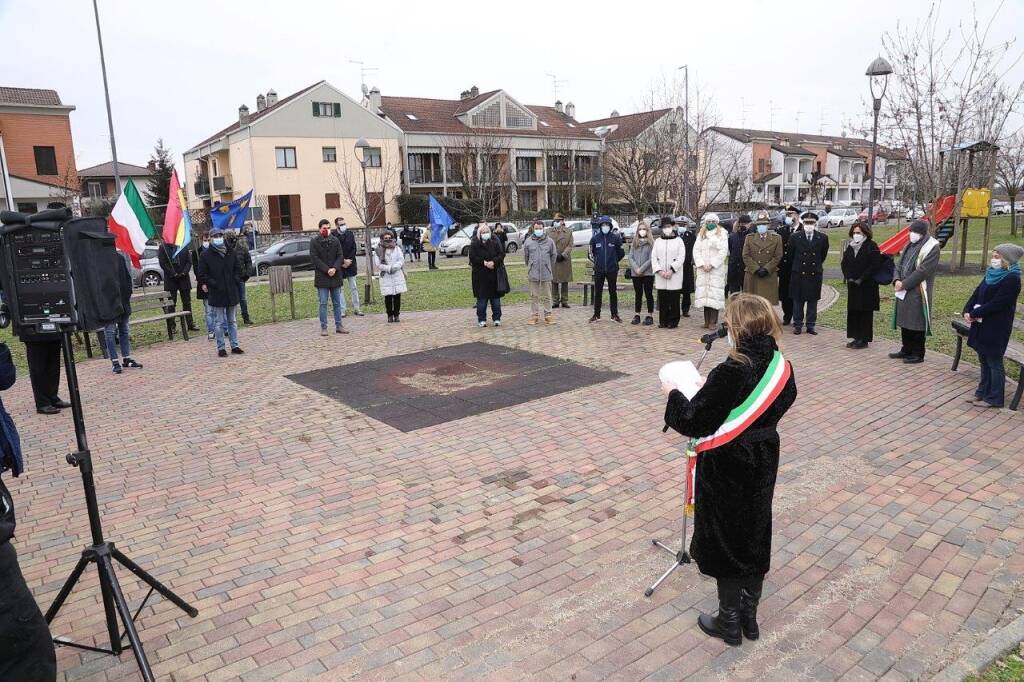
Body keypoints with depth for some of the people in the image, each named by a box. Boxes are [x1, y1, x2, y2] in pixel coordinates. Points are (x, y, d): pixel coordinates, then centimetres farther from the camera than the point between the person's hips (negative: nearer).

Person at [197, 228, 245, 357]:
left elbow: (238, 269, 14)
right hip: (216, 293, -4)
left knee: (232, 321, 12)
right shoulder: (206, 255, -5)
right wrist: (213, 284, -13)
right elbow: (202, 274, -4)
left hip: (231, 292, 4)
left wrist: (235, 281, 0)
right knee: (219, 322, 1)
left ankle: (234, 346, 19)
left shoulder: (232, 252, 6)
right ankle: (220, 348, 8)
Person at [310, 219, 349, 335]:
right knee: (323, 303, -1)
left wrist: (334, 268, -13)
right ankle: (323, 327, 3)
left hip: (335, 276, 4)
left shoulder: (335, 241, 8)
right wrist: (327, 270, -16)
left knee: (337, 303, 9)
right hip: (321, 277, -4)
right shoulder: (314, 242, -2)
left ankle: (338, 326, 16)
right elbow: (314, 258, -9)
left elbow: (340, 256, 5)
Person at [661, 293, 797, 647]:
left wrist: (673, 393, -4)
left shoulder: (729, 373, -27)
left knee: (724, 541, 10)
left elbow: (694, 422, -23)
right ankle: (749, 615, 36)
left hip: (726, 469, -7)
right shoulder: (780, 367, -5)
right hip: (762, 465, 7)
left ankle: (729, 622, 26)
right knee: (755, 535, 20)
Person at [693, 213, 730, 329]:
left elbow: (723, 251, -3)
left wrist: (712, 265, -10)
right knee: (704, 293, -1)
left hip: (717, 268, -3)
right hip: (703, 269, 3)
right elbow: (696, 250, 7)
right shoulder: (701, 234, 15)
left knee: (715, 293, -9)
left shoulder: (722, 234, 6)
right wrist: (702, 264, -6)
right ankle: (707, 321, 3)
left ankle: (713, 321, -9)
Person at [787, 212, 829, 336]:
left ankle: (810, 325, 14)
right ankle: (798, 325, 14)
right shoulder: (795, 237, -3)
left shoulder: (822, 238, 0)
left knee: (813, 301, 7)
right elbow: (790, 256, 7)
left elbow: (823, 256, 12)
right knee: (798, 301, 5)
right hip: (798, 274, -1)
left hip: (815, 274, 1)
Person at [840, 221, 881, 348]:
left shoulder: (871, 246, -7)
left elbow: (875, 265, -13)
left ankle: (864, 339, 4)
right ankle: (856, 337, 16)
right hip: (852, 285, 6)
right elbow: (844, 263, 13)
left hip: (867, 286, -6)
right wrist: (848, 277, -3)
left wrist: (861, 279, -16)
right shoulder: (850, 246, 10)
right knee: (853, 312, 8)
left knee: (865, 313, -1)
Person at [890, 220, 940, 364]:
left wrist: (904, 284, -17)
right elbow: (899, 264, 12)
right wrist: (897, 280, -6)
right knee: (905, 321, 14)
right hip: (904, 291, 8)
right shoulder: (910, 246, 14)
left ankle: (918, 354, 8)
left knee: (917, 324, -2)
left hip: (918, 292, -8)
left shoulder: (932, 247, -10)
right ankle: (906, 350, 25)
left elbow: (923, 271, -17)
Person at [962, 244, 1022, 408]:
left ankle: (994, 398, 12)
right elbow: (977, 293, 7)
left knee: (994, 362, 2)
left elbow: (996, 304, -22)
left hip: (996, 328, -8)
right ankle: (983, 392, 27)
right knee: (984, 360, 16)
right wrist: (967, 311, -7)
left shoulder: (1012, 279, -16)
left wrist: (974, 313, -18)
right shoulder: (992, 274, 9)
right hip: (982, 325, 8)